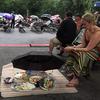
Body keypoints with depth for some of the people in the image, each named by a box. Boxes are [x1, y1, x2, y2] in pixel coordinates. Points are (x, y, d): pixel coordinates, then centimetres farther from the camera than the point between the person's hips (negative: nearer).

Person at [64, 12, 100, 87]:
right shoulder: (86, 30, 0)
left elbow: (88, 49, -28)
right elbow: (83, 44, 1)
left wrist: (73, 49, -28)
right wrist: (73, 47, -17)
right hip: (89, 49, 8)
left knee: (82, 54, -34)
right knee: (72, 53, -14)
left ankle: (76, 78, -26)